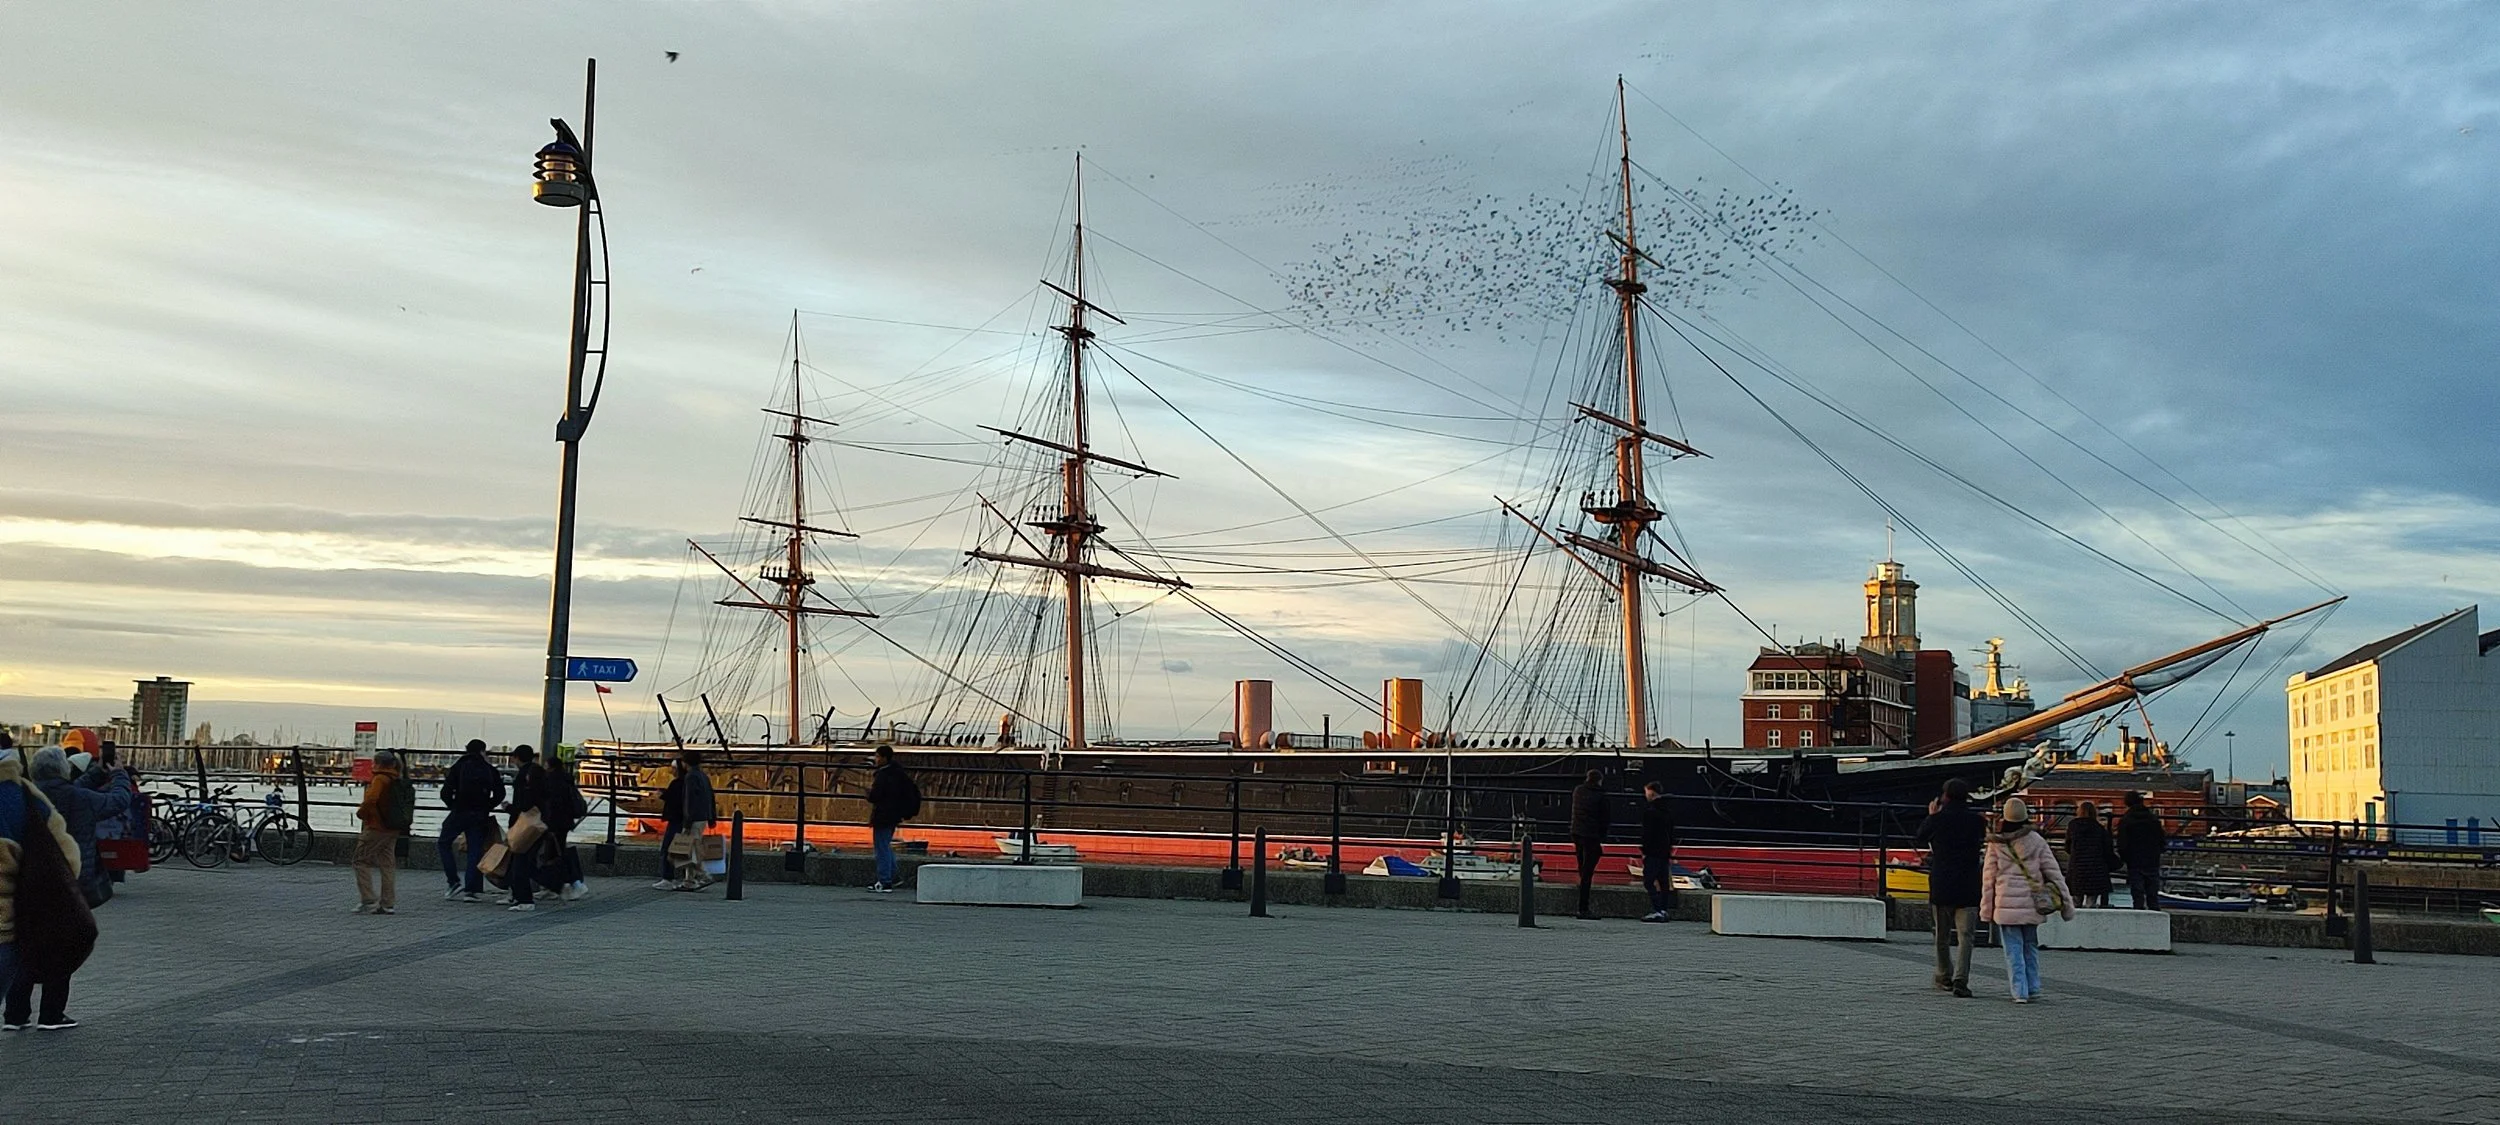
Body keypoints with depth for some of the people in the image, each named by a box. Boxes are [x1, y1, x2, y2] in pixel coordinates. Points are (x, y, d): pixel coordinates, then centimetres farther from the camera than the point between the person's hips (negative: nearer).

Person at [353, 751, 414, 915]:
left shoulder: (380, 779, -14)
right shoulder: (399, 781, 12)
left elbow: (370, 800, -26)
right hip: (393, 830, 8)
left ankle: (369, 901, -6)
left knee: (361, 861, 1)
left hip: (376, 827, -8)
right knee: (388, 865, 11)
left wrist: (361, 812, -9)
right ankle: (388, 904, 13)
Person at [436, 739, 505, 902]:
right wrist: (486, 807, 10)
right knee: (476, 850, 4)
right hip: (480, 816, 1)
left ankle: (454, 882, 5)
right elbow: (499, 793, 0)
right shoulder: (489, 770, 3)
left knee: (443, 843, 14)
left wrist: (453, 806, 9)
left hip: (459, 812, -1)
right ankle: (472, 890, -1)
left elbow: (446, 792, -6)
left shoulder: (458, 767, 0)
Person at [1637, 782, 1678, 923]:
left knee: (1648, 881, -8)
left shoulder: (1650, 809, -13)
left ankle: (1657, 910, -16)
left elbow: (1647, 832, -16)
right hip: (1665, 851, 9)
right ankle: (1665, 910, 12)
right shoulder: (1669, 809, 14)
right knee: (1664, 882, 11)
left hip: (1653, 851, -9)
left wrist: (1643, 851, -13)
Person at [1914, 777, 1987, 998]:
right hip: (1968, 888, 0)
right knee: (1965, 936, -3)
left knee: (1942, 936, 14)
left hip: (1940, 887, 0)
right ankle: (1960, 980, -15)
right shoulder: (1978, 820, -3)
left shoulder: (1936, 820, -6)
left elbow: (1921, 838, 11)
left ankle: (1944, 979, 24)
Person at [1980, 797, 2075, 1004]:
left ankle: (2020, 991, -5)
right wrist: (2066, 902, 8)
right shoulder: (2036, 841, 1)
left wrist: (1986, 908, 8)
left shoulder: (1996, 844, -2)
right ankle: (2033, 988, 17)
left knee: (2013, 949, 2)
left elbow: (1988, 877, 1)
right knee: (2031, 946, 17)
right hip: (2031, 903, 2)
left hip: (2006, 904, -2)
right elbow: (2054, 872, 3)